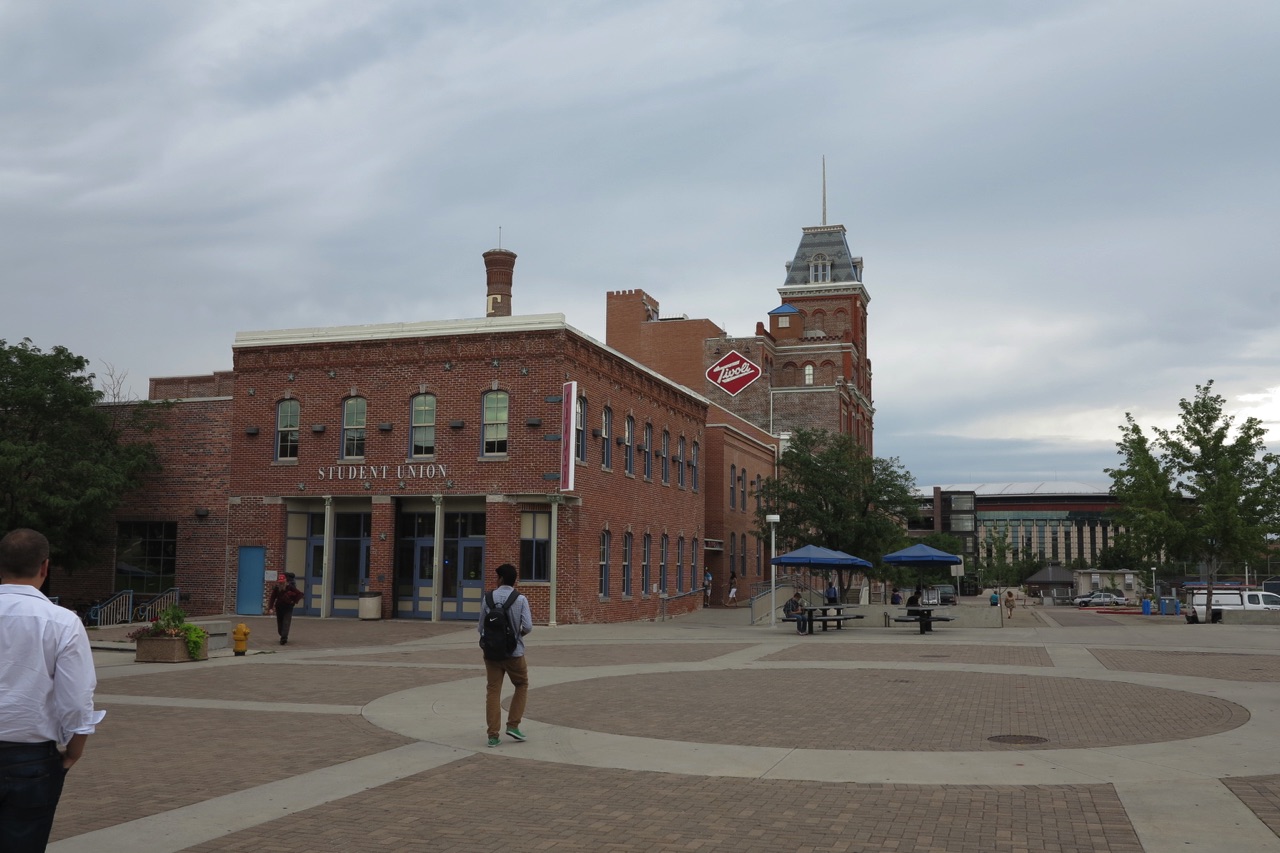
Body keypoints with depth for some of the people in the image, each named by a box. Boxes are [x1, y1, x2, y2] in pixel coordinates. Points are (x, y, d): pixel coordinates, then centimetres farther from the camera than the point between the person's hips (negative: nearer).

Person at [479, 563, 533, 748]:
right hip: (514, 652, -1)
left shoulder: (487, 598, -4)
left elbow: (481, 627, 0)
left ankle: (493, 735, 4)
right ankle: (513, 725, 11)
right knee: (521, 686, 19)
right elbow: (528, 626, -15)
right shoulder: (520, 599, -9)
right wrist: (521, 632, 7)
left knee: (493, 691, 6)